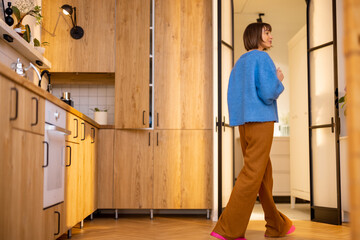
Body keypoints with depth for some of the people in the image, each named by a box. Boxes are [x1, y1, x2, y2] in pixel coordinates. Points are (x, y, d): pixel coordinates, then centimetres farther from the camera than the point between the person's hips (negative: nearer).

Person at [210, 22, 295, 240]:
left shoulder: (240, 63, 20)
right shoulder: (262, 58, -5)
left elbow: (233, 96, 18)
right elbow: (268, 94, -16)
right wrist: (279, 82, 6)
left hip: (244, 124, 9)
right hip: (261, 121, -8)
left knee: (265, 174, 14)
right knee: (252, 175, -8)